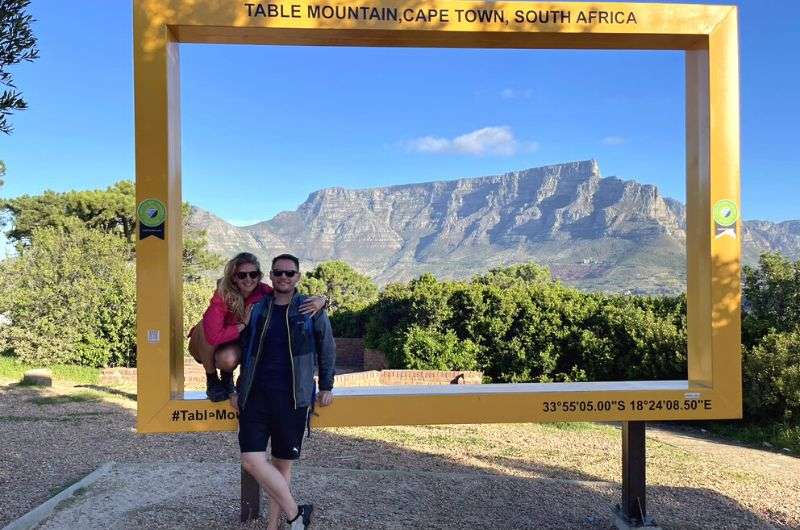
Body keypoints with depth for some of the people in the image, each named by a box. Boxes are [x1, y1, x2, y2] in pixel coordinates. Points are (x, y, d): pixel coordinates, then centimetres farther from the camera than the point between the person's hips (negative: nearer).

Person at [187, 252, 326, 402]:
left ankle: (227, 375, 7)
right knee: (206, 328, -35)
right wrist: (243, 325, -30)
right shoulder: (223, 295, -30)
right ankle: (211, 379, -10)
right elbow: (213, 336, -41)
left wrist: (320, 301, -40)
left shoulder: (264, 293, -19)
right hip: (208, 346, -2)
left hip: (237, 344, 2)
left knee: (228, 359, -33)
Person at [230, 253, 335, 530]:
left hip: (293, 398, -2)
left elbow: (326, 349, 10)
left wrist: (326, 386, 8)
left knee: (283, 463, 6)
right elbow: (243, 351, 15)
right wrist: (238, 389, 14)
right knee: (252, 460, -10)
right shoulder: (256, 309, 8)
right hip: (256, 396, 2)